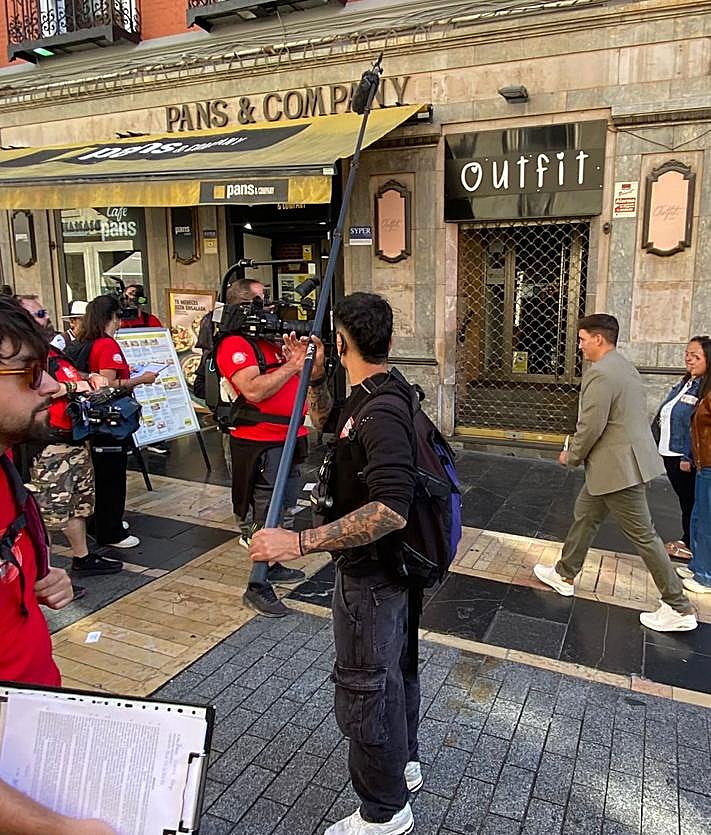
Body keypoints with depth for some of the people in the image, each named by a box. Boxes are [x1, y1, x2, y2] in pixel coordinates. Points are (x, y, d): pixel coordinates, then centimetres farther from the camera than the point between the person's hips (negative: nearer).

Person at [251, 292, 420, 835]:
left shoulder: (380, 414, -30)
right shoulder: (381, 396, 2)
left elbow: (392, 510, -38)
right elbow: (330, 429, 18)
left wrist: (301, 542, -41)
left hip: (369, 573, -10)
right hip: (392, 566, 10)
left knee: (363, 687, 8)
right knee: (394, 665, 26)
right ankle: (403, 763, 50)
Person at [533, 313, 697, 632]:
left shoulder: (599, 373, -21)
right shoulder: (624, 366, 12)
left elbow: (591, 426, -23)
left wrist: (571, 457, -5)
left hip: (618, 467, -10)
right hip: (623, 460, 10)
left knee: (642, 535, 0)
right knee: (584, 515, 20)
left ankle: (678, 608, 12)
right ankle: (564, 575, 34)